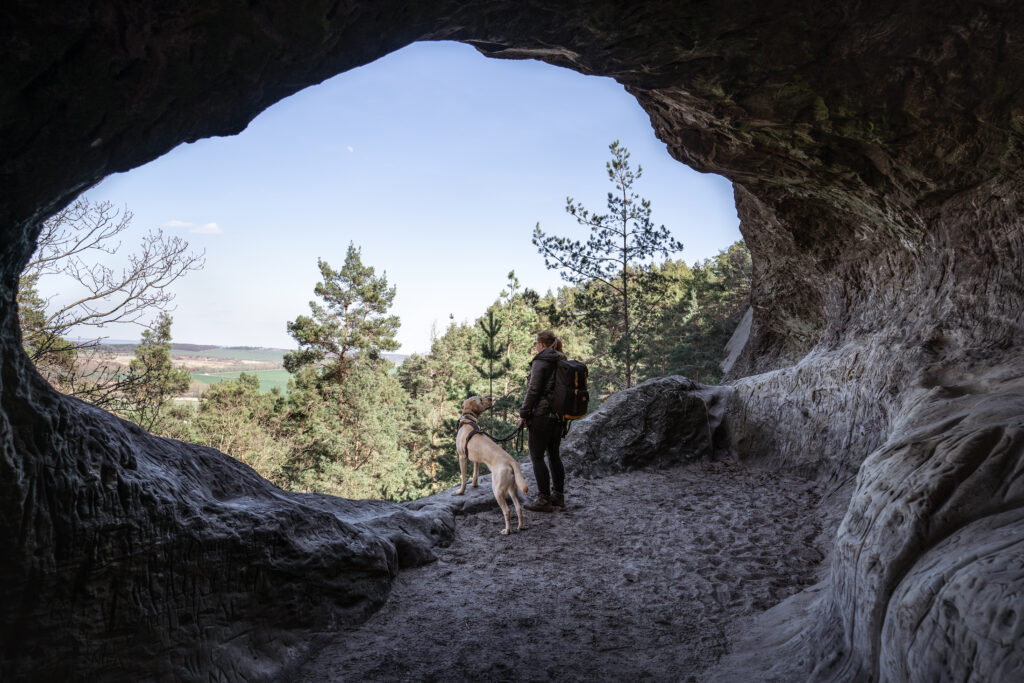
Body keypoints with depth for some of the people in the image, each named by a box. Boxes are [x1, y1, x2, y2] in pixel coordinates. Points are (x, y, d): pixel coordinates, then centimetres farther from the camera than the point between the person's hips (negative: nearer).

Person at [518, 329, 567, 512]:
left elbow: (533, 391, -16)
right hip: (559, 415, 8)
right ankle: (558, 495, 22)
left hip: (541, 414, -8)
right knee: (554, 455, 16)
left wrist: (523, 414, -9)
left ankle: (544, 499, 0)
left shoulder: (540, 362, -13)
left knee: (536, 457, -1)